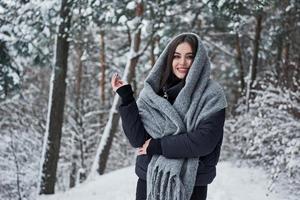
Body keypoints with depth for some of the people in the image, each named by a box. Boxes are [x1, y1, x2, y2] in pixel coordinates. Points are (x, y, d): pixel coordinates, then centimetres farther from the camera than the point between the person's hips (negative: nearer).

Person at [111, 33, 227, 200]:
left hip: (190, 184, -2)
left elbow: (204, 141, -15)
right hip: (149, 179, 3)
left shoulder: (212, 94, -5)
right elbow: (138, 140, -4)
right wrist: (126, 97, -11)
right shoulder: (151, 93, 3)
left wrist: (157, 146, -10)